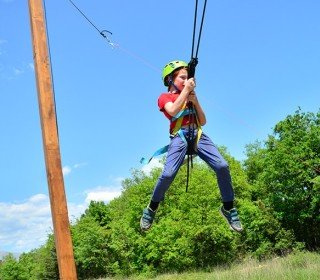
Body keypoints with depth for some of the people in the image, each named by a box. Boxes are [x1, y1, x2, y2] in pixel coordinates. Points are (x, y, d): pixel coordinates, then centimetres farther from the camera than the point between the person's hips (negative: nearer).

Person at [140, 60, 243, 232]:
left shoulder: (190, 96, 26)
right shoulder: (165, 97, 13)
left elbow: (203, 122, 21)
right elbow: (173, 111, -11)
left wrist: (195, 101, 7)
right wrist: (186, 89, -6)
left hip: (198, 135, 4)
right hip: (179, 137, -4)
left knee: (222, 166, -18)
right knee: (168, 174, -25)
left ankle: (228, 208, -2)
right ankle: (151, 210, 0)